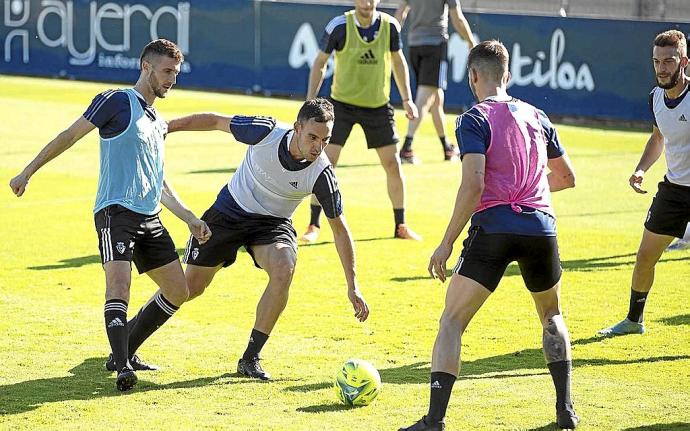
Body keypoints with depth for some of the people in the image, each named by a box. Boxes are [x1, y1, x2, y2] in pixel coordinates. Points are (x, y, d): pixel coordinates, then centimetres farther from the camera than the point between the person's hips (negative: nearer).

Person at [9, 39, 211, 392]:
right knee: (119, 280, -27)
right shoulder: (118, 101, -3)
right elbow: (70, 135, -2)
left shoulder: (159, 123, 21)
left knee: (177, 291, 6)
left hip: (150, 217, 8)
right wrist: (28, 172, -6)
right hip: (116, 212, -8)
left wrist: (189, 219, 21)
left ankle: (124, 353, 18)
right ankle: (122, 367, -31)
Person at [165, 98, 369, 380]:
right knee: (189, 287, 3)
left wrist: (352, 287, -16)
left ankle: (250, 359, -17)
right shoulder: (266, 132, -27)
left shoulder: (321, 174, -25)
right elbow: (216, 122, -10)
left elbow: (339, 228, -15)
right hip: (228, 212, 0)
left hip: (273, 223, 0)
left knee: (284, 270, -31)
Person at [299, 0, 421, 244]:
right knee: (326, 161, -11)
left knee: (392, 164, 2)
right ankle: (313, 226, 0)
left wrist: (407, 99, 6)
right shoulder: (339, 26, -15)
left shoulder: (390, 26, -8)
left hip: (378, 105, 2)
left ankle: (400, 226, 16)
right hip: (342, 103, -2)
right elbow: (320, 63, -3)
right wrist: (310, 102, -8)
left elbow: (398, 61, 8)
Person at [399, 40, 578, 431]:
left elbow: (473, 185, -13)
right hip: (541, 227, 5)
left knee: (452, 322, 0)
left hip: (493, 228, -5)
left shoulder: (475, 121, -1)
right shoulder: (536, 117, 16)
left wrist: (447, 242, -10)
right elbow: (567, 177, 24)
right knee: (552, 316, 27)